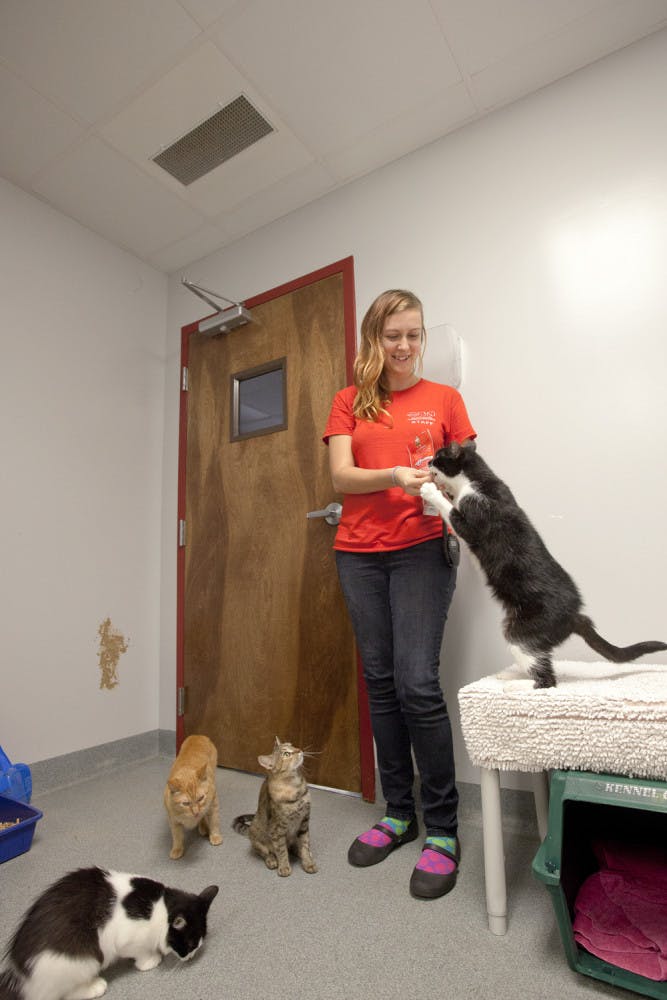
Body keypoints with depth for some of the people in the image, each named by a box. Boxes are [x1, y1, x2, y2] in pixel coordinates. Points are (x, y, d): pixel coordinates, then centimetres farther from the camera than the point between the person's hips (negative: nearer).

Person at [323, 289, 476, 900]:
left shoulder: (444, 399, 9)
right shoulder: (349, 402, 11)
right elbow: (340, 477, -2)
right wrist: (394, 476, -20)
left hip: (422, 550, -2)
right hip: (359, 552, 2)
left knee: (418, 683, -10)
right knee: (380, 683, 8)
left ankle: (442, 830, 10)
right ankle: (398, 814, 25)